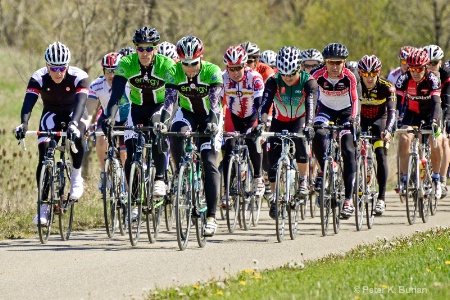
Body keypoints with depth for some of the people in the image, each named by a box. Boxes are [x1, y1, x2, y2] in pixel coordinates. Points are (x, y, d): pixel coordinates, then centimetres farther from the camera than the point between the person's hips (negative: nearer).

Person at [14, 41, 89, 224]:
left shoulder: (79, 77, -28)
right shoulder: (38, 78, -24)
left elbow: (81, 103, -41)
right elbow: (28, 102, -34)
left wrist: (73, 123, -60)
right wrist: (23, 124, -53)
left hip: (73, 113, -2)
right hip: (51, 115, 2)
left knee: (77, 137, -36)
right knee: (44, 158, -14)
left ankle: (76, 178, -13)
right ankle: (43, 207, -7)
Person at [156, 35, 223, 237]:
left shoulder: (212, 71, -24)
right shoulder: (174, 73, -19)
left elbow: (215, 102, -32)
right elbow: (169, 100, -27)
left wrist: (212, 123, -49)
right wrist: (163, 122, -44)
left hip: (209, 117, -2)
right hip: (187, 113, 2)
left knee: (210, 164, -13)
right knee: (176, 136, -34)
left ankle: (211, 216, -13)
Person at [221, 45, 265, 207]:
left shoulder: (254, 78, -28)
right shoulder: (222, 78, -23)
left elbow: (260, 103, -33)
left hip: (252, 116, -2)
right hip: (233, 116, 2)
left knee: (252, 141, -26)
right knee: (229, 148, -13)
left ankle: (258, 179, -6)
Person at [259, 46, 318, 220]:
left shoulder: (308, 82, -25)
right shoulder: (274, 82, -22)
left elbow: (310, 105, -36)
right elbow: (265, 104, -31)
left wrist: (308, 126, -53)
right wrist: (261, 123, -49)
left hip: (300, 119, -1)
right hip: (280, 121, 1)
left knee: (299, 140, -33)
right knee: (273, 160, -11)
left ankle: (303, 180, -14)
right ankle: (275, 198, 6)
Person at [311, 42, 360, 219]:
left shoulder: (349, 77, -23)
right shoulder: (318, 75, -22)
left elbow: (354, 100, -18)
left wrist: (353, 118, -34)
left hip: (345, 112, -1)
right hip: (326, 110, 1)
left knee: (348, 152, -14)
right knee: (318, 135, -31)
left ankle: (348, 199, -13)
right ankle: (324, 172, -7)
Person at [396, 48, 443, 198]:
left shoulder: (432, 79, -26)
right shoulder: (404, 79, -22)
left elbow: (436, 102, -35)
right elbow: (397, 101, -24)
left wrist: (434, 121, -50)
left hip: (429, 113, -1)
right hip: (412, 112, 1)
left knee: (436, 143, -18)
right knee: (404, 138, -24)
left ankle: (436, 178, 5)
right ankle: (404, 178, -16)